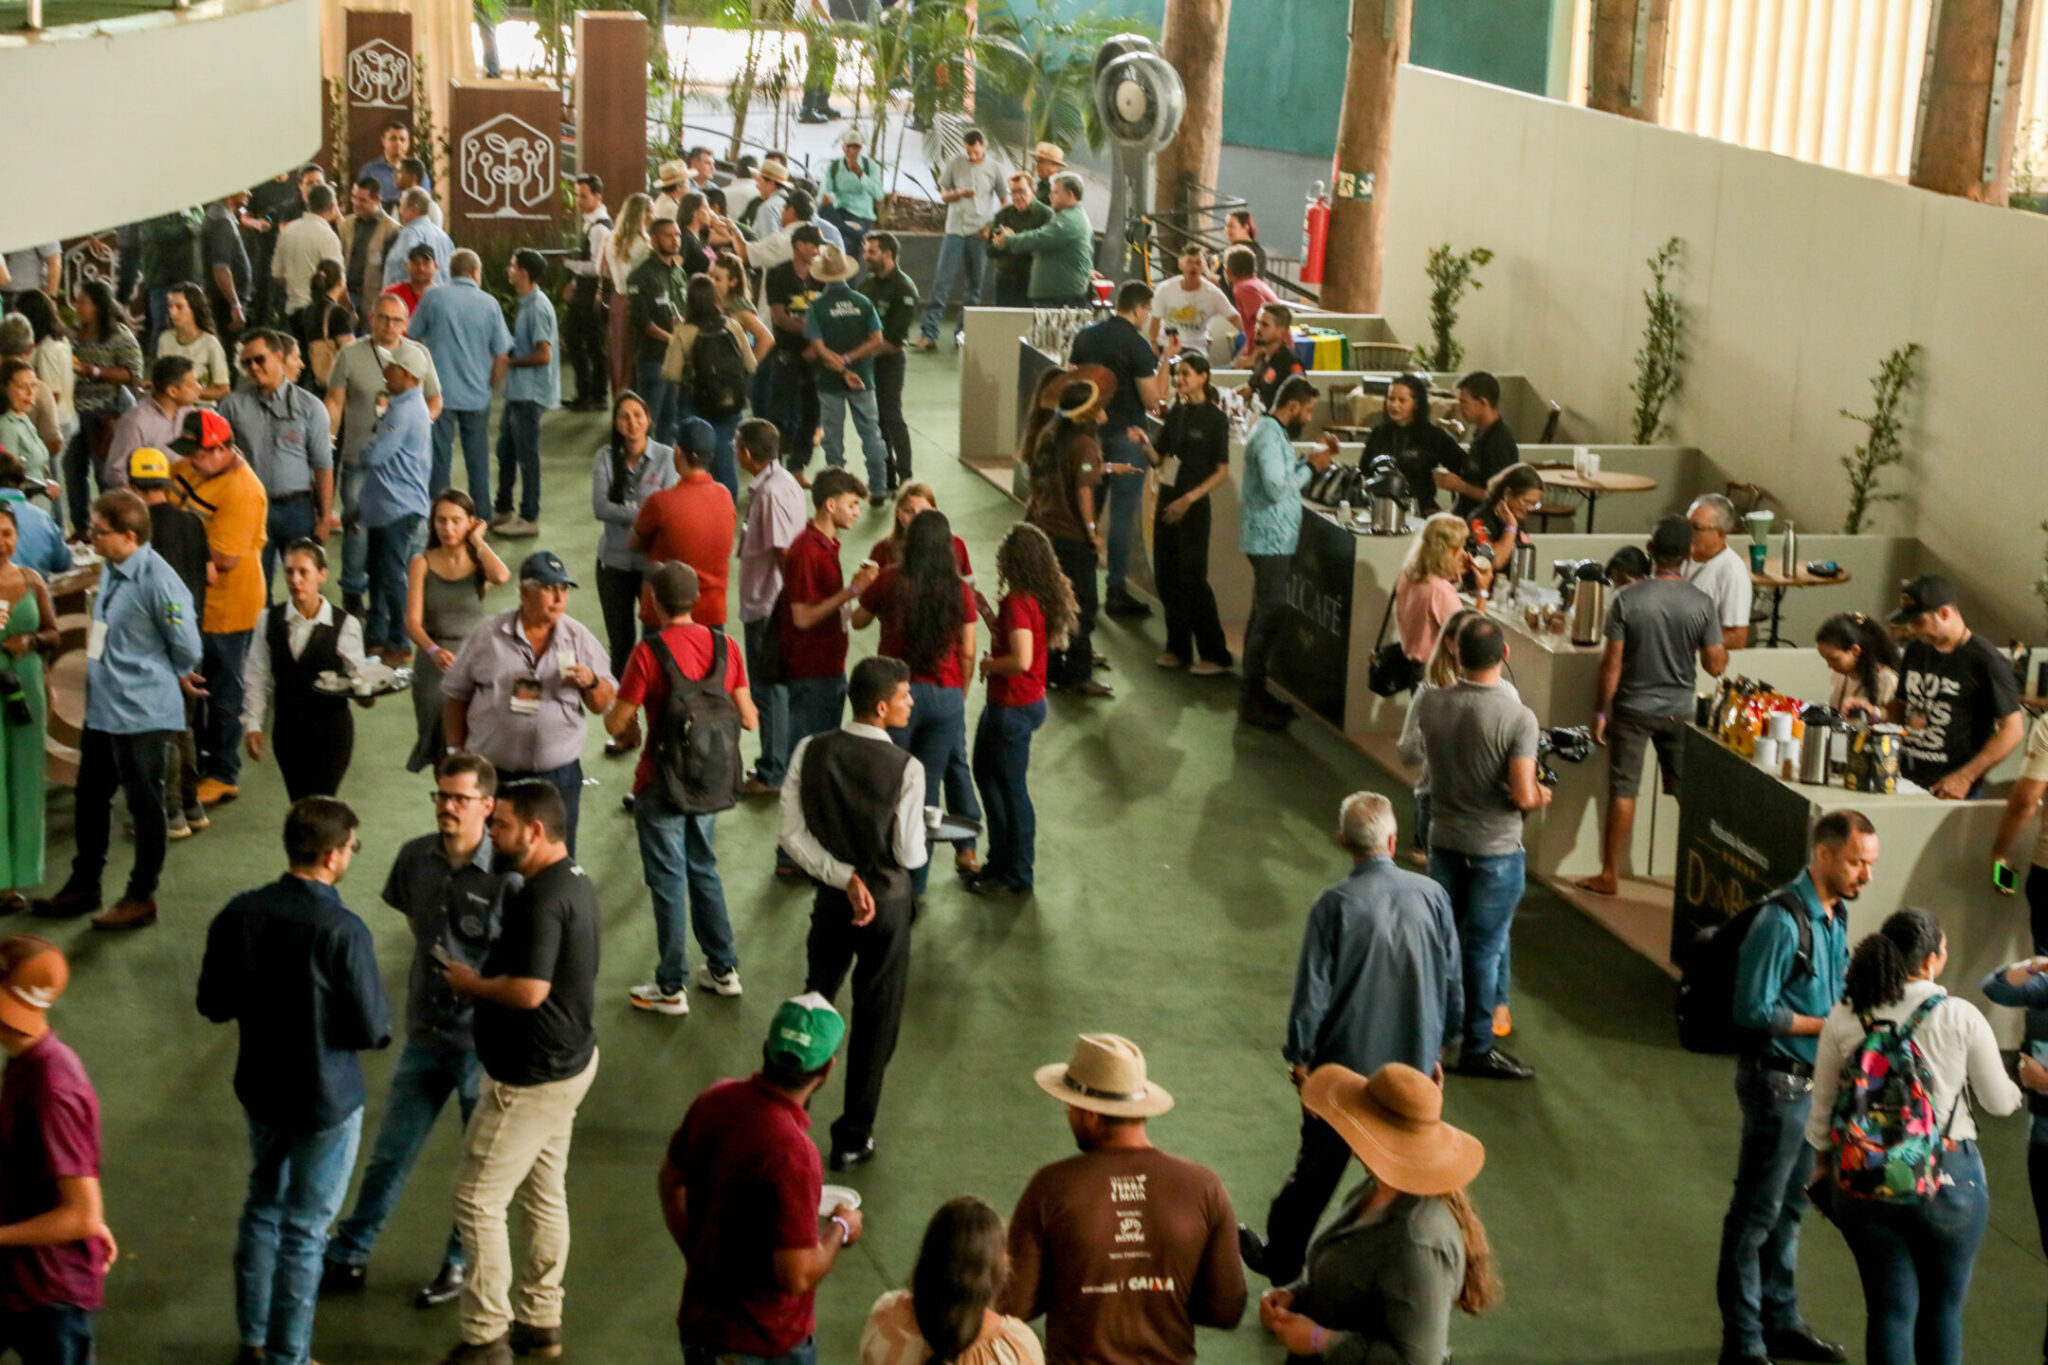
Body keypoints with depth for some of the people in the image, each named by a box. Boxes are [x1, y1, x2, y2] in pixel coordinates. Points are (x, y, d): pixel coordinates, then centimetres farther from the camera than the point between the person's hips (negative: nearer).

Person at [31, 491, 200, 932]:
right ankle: (84, 885, 36)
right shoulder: (111, 571, 2)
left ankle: (141, 899, 20)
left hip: (142, 714, -9)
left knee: (144, 805, 7)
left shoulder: (157, 581, -22)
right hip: (101, 709, 9)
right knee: (90, 799, 19)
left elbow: (187, 649, -15)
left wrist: (156, 678, 0)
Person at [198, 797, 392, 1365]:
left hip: (260, 1088, 6)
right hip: (326, 1099, -6)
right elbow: (372, 1030, -20)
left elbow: (212, 1004, 2)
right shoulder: (342, 931, -26)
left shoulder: (239, 914, -9)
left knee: (264, 1205, 24)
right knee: (304, 1231, 8)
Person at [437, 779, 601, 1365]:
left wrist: (471, 984, -14)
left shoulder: (541, 898, -25)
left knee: (477, 1199, -1)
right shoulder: (576, 882, 7)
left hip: (532, 1077, -10)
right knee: (544, 1194, 18)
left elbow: (529, 990, -31)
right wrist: (484, 977, 12)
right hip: (567, 1061, 10)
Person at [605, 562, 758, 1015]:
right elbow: (749, 720, 1)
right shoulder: (724, 647, -3)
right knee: (703, 870, 22)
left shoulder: (649, 653, -18)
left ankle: (672, 987, 13)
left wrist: (612, 705, 8)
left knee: (668, 881, 5)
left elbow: (616, 723, -14)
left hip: (661, 786, -5)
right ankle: (724, 969, 29)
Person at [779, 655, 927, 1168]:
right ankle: (853, 1138, 19)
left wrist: (843, 877, -9)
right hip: (889, 903, -3)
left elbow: (793, 836, -10)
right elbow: (911, 855, -17)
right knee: (875, 1023, 11)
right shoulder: (905, 768, -22)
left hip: (832, 899, 4)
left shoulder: (811, 751, -11)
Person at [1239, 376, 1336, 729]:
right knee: (1270, 617, -9)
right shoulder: (1268, 436, -18)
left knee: (1264, 615, 16)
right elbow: (1277, 487, -25)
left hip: (1273, 540, 11)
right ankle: (1252, 700, -5)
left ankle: (1254, 692, 24)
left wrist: (1313, 457, 6)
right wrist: (1311, 466, -15)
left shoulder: (1275, 432, 14)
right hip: (1270, 541, -11)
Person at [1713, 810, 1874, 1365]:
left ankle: (1780, 1320, 34)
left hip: (1815, 1080, 8)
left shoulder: (1835, 913, 5)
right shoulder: (1782, 920, -22)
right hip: (1778, 1082, -8)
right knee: (1757, 1212, 3)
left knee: (1791, 1205, 20)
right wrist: (1831, 1025, -19)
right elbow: (1754, 1010, -21)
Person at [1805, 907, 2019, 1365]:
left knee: (1890, 1309, 9)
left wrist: (1821, 1162, 20)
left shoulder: (1843, 1019, -4)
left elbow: (1821, 1105, 3)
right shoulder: (1961, 1018, -10)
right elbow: (1999, 1101, 1)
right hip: (1949, 1181, -2)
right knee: (1944, 1307, 15)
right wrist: (2017, 1090, 25)